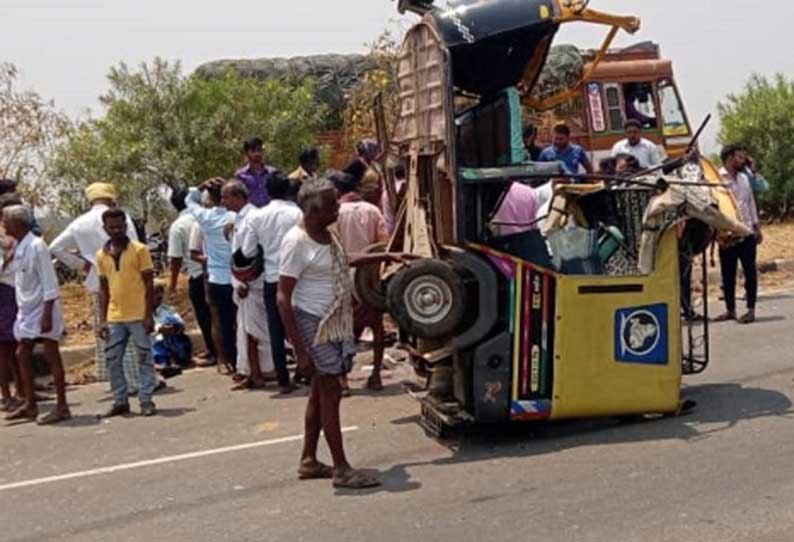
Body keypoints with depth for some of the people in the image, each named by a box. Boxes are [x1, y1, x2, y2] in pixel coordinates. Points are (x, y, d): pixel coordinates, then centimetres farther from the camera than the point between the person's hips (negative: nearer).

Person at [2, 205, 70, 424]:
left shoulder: (36, 246, -16)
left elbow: (49, 283, -19)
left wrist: (47, 314, -21)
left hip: (42, 309, -9)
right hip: (26, 310, 9)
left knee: (51, 356, -3)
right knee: (23, 354, 11)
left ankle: (62, 407, 3)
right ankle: (30, 405, 21)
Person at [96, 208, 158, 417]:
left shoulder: (139, 250, -5)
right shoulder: (102, 255, 7)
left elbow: (149, 284, -5)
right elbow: (103, 288, 11)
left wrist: (149, 315, -10)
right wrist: (103, 319, 6)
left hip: (138, 315, -4)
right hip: (114, 318, 4)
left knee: (144, 359, 3)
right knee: (112, 360, 6)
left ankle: (146, 400, 11)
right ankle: (120, 401, 17)